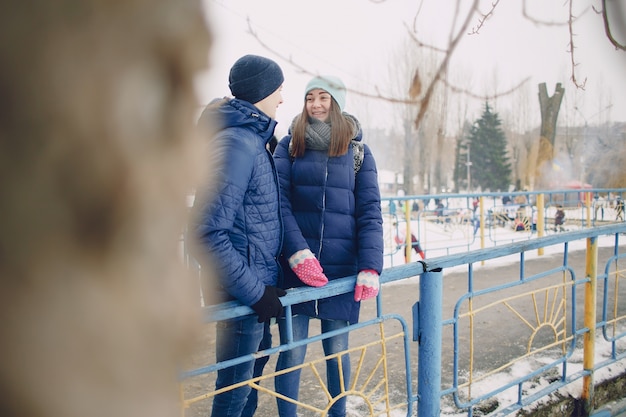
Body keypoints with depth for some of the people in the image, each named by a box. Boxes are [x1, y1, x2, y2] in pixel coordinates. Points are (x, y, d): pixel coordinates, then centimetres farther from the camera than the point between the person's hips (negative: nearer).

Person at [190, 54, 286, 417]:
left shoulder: (253, 139, 11)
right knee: (236, 381, 7)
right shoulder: (236, 143, -20)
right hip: (241, 291, -9)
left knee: (254, 363, 24)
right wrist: (254, 292, -21)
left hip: (257, 282, 9)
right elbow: (209, 234, -25)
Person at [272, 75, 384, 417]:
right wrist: (297, 252, -19)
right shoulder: (289, 146, 4)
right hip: (295, 267, -1)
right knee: (292, 352, 4)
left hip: (342, 268, 1)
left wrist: (371, 267, -11)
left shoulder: (358, 151, 6)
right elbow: (279, 202, -6)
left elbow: (369, 212, 1)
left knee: (337, 350, 11)